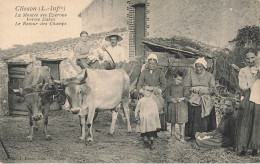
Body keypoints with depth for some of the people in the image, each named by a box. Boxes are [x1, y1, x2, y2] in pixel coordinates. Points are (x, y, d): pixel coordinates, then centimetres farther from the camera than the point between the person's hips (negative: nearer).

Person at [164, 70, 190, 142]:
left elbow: (186, 95, 2)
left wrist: (182, 98, -15)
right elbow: (167, 95, 1)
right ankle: (173, 133, 34)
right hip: (172, 105, 1)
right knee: (172, 121, 15)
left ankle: (182, 136, 2)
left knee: (182, 121, -6)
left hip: (181, 105, -1)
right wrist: (172, 99, -14)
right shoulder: (170, 86, 1)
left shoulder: (183, 86, 0)